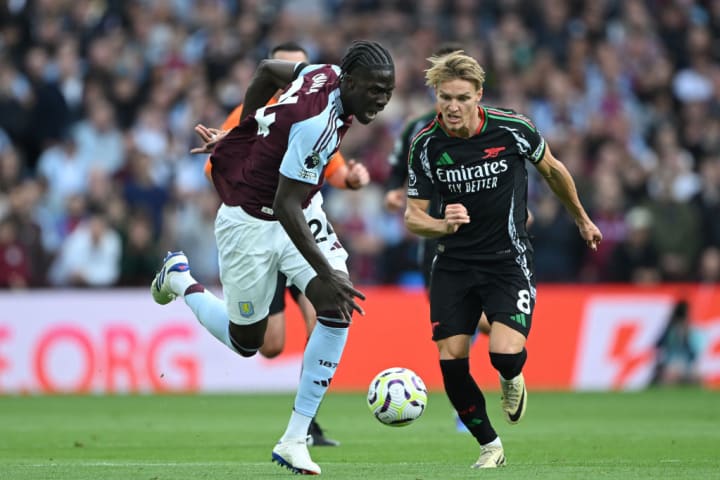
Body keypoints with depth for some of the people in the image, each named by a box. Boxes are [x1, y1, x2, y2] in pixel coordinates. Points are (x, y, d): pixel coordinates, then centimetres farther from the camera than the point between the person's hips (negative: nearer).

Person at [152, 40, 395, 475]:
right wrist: (325, 275, -31)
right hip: (252, 223, -8)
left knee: (338, 311, -13)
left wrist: (241, 134, 22)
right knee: (245, 342, 10)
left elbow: (268, 70, 10)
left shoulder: (327, 75, -9)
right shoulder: (320, 123, -34)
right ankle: (179, 278, 39)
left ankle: (295, 439, -7)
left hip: (301, 210, 8)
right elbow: (285, 207, -31)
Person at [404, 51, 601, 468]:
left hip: (509, 259, -2)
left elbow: (552, 170, 8)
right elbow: (413, 216, -3)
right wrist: (442, 225, -27)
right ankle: (490, 446, 16)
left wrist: (582, 220, 20)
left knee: (505, 353, -21)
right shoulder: (426, 145, -9)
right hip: (454, 264, 2)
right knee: (451, 362, -6)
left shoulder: (511, 129, -12)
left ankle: (512, 379, 19)